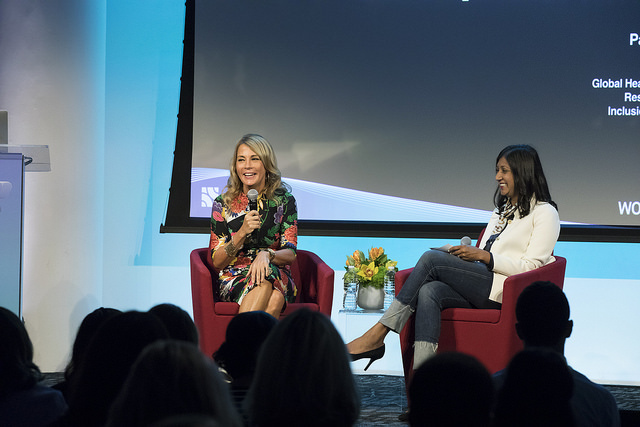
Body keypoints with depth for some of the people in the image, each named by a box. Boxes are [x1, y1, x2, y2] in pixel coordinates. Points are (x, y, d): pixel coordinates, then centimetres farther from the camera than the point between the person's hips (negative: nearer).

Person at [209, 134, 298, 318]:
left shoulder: (285, 201, 5)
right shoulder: (223, 203, 3)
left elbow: (290, 254, -1)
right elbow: (217, 262, 1)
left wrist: (267, 254, -25)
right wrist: (242, 233, -16)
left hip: (277, 279, 1)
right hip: (234, 280, -1)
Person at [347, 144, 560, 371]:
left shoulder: (544, 212, 2)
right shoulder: (501, 210, 28)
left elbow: (530, 267, -8)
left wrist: (482, 255, -13)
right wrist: (466, 255, 2)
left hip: (505, 292, -7)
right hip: (481, 288, 7)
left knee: (431, 258, -20)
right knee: (429, 291, -26)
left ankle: (377, 335, -20)